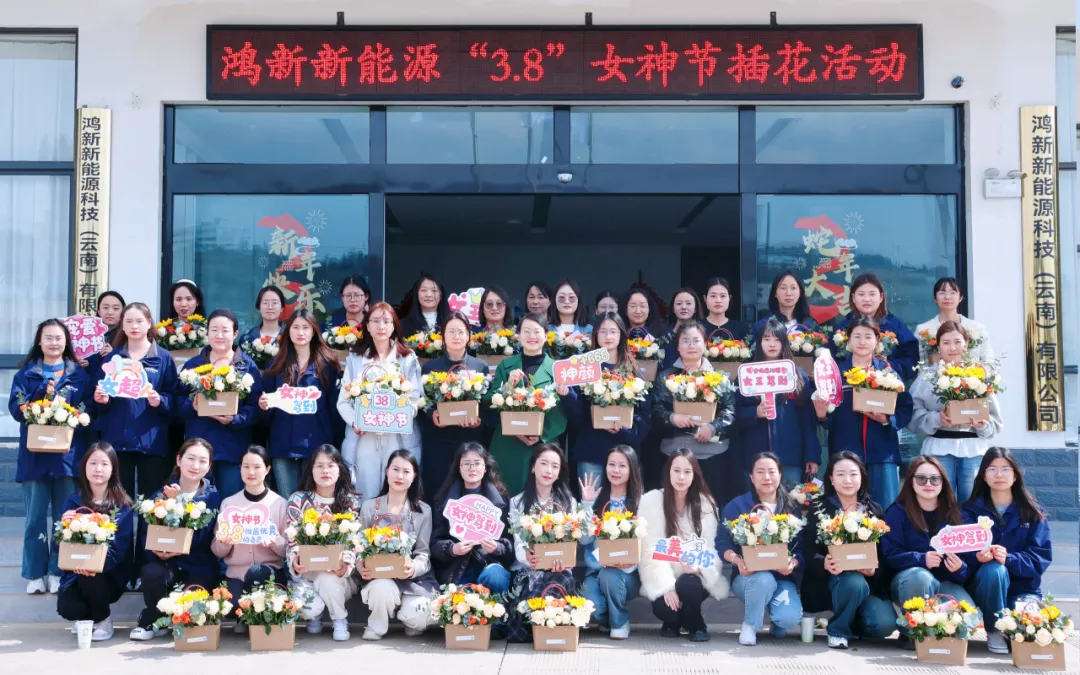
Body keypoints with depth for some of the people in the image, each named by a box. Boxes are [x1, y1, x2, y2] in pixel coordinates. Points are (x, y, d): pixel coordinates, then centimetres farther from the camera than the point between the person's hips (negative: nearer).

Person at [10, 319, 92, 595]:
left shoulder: (79, 375, 8)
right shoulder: (26, 373, 9)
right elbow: (16, 408, -4)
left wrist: (70, 419, -18)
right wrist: (42, 392, -18)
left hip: (68, 454, 0)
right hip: (35, 454, 0)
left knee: (65, 517, 3)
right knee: (35, 517, 1)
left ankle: (59, 572, 13)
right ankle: (35, 574, 9)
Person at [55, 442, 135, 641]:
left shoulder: (123, 505, -5)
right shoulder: (74, 501, 3)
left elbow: (120, 546, -13)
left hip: (110, 574, -2)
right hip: (77, 571, 2)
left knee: (91, 577, -34)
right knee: (67, 608, -26)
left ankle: (103, 619, -1)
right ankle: (90, 614, 13)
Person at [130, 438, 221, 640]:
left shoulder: (212, 497, 1)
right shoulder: (161, 494, 6)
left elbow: (200, 536, -13)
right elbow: (145, 531, 1)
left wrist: (176, 503, -23)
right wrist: (158, 551, -21)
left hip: (200, 567, -1)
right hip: (165, 562, 2)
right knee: (152, 572, -32)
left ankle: (150, 619, 9)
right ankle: (155, 621, -3)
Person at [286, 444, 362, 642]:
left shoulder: (351, 501, -1)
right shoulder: (298, 500, -2)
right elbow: (292, 540, -4)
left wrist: (347, 565, -27)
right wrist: (295, 561, -26)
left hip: (339, 573, 0)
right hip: (306, 571, 0)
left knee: (327, 579, -35)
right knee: (310, 605, -30)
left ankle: (340, 620, -3)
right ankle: (314, 615, 13)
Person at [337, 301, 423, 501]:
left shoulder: (408, 359, 9)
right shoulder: (355, 359, 11)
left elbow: (416, 398, 3)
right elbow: (343, 400, 6)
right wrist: (354, 422, -13)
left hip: (400, 438, 0)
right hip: (364, 438, 0)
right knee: (368, 497, 0)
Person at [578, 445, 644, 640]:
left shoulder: (640, 501, 0)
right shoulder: (597, 499, 6)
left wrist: (628, 562, -25)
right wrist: (586, 504, -9)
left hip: (627, 574, -1)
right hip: (596, 570, 1)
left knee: (609, 575, -35)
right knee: (590, 607, -29)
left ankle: (620, 622, -5)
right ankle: (607, 618, 10)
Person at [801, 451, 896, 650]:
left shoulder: (874, 510, 9)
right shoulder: (819, 508, 1)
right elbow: (809, 553, -6)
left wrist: (874, 570, -18)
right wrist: (825, 564, -28)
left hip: (869, 580, 3)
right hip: (831, 580, -3)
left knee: (884, 624, -23)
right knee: (854, 582, -37)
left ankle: (850, 620, 13)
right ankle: (838, 630, -7)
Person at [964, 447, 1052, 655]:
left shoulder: (1033, 513, 3)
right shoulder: (972, 511, 1)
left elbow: (1041, 557, -6)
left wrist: (1009, 559, -25)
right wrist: (978, 557, -32)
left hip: (1023, 586, 0)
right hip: (984, 585, 0)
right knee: (994, 569, -34)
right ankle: (994, 631, -11)